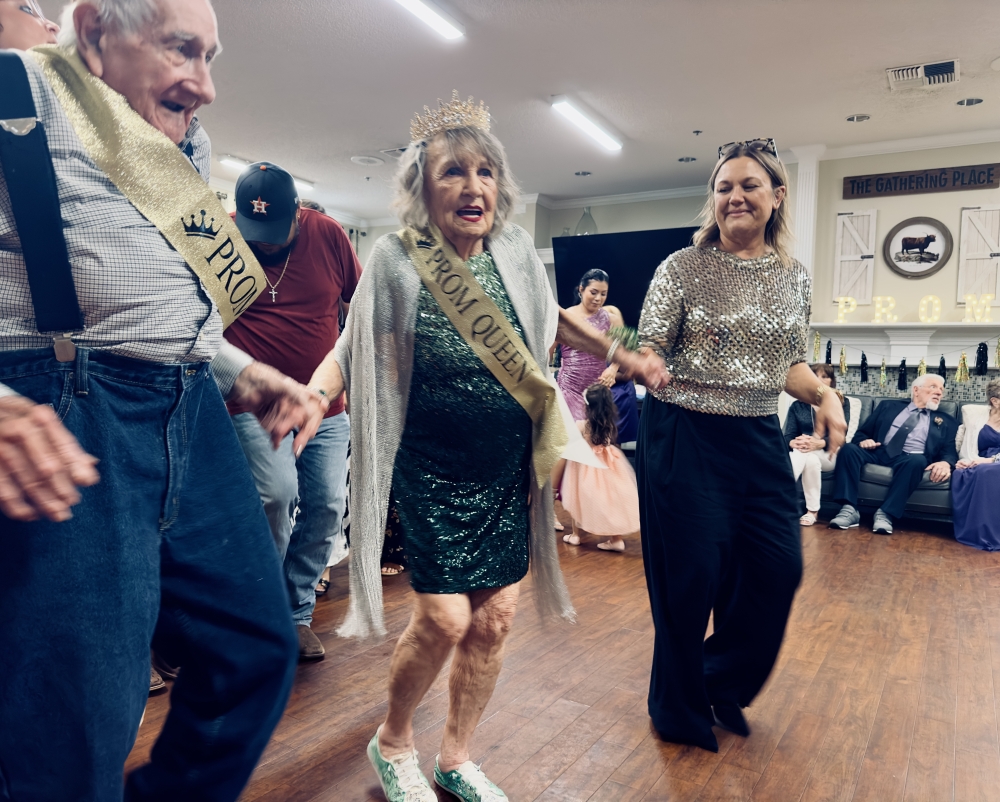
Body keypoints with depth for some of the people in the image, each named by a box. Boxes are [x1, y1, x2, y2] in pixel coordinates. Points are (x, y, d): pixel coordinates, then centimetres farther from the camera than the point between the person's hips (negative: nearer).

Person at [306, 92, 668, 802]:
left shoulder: (516, 248, 0)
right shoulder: (397, 260, -10)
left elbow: (551, 320, 17)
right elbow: (351, 352, -7)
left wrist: (624, 356, 19)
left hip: (509, 472, 4)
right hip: (433, 474, -4)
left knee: (496, 618, 8)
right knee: (444, 617, -7)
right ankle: (392, 743, 25)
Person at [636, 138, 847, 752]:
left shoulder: (795, 277, 8)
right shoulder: (683, 267, -5)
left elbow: (791, 363, 15)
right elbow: (651, 353, -9)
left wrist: (823, 392, -4)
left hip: (760, 440, 5)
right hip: (685, 436, -4)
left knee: (779, 568, 5)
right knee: (691, 576, 3)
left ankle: (723, 685, 35)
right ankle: (681, 712, 29)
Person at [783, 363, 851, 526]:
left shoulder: (841, 403, 9)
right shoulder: (797, 405, 12)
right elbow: (788, 436, 1)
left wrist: (819, 443, -28)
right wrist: (794, 443, -25)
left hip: (830, 453, -1)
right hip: (802, 452, 2)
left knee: (806, 455, -35)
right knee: (810, 459, -36)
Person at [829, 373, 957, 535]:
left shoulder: (946, 422, 23)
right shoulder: (888, 406, 23)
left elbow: (950, 452, 9)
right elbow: (861, 432, 19)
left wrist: (945, 463, -16)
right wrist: (863, 441, -7)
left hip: (910, 458, -1)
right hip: (880, 452, 1)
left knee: (917, 460, -36)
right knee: (850, 448, -29)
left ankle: (886, 514, -36)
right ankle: (849, 510, -33)